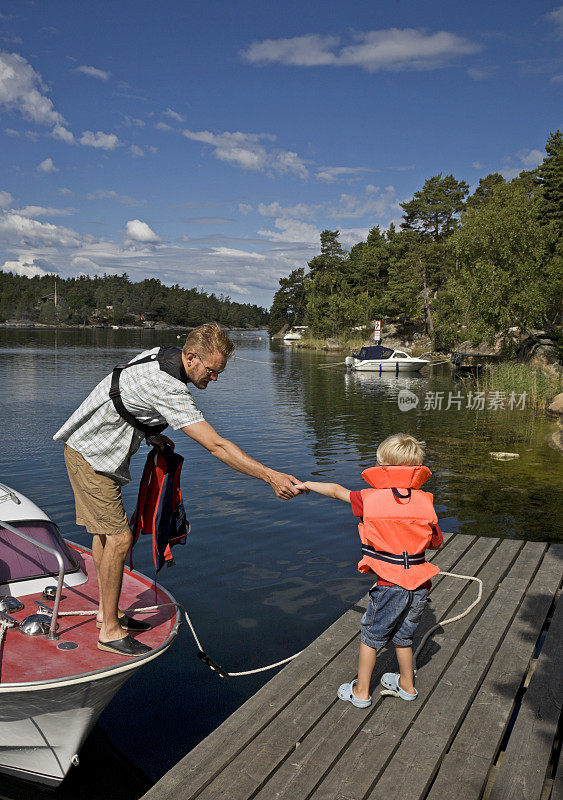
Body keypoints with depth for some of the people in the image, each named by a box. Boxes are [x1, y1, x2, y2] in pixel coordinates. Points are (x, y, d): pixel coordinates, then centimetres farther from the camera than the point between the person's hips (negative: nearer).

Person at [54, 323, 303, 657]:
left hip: (91, 450, 10)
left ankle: (108, 611, 30)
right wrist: (272, 476, -36)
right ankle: (110, 631, 3)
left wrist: (148, 433, 1)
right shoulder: (168, 389, -31)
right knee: (119, 538, -9)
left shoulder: (161, 354, -1)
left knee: (104, 531, 17)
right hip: (90, 456, -10)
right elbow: (217, 446, -36)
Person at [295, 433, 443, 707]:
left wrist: (307, 485, 21)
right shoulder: (424, 501, -2)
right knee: (403, 636, 24)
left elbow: (336, 490, 5)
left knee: (370, 636, 14)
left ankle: (360, 692, 25)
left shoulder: (370, 499, -10)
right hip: (419, 585, 4)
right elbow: (436, 542, 8)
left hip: (390, 586, -4)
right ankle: (407, 686, 40)